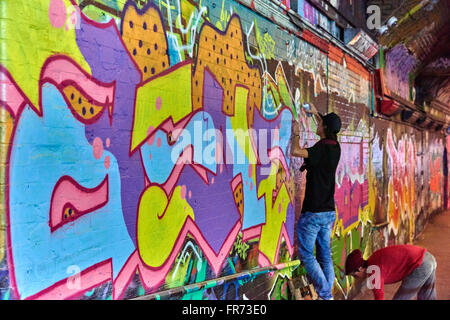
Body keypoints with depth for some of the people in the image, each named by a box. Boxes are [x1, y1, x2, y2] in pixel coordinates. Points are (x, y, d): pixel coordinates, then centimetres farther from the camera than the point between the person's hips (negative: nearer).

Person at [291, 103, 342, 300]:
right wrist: (315, 113, 39)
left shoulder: (322, 148, -18)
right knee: (324, 254, 13)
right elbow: (328, 131, 29)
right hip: (329, 212, 8)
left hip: (313, 212, -8)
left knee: (306, 254, 1)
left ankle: (325, 293, 0)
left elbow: (295, 152, -30)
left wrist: (296, 133, -11)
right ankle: (327, 294, 18)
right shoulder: (335, 147, 7)